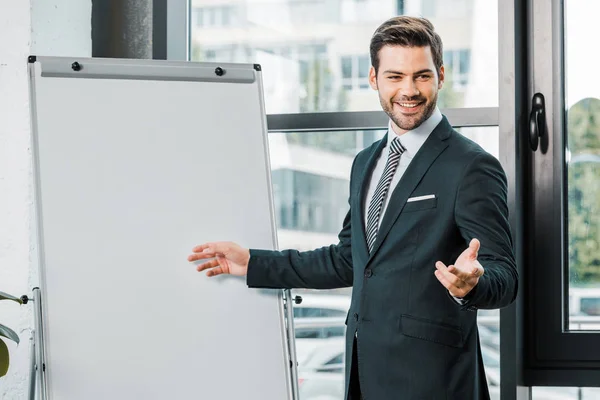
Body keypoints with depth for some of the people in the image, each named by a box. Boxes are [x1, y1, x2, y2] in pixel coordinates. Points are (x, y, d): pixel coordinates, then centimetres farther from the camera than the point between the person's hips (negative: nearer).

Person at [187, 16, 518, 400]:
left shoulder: (472, 167, -11)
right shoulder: (366, 163, 13)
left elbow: (504, 277, -13)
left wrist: (471, 284, -35)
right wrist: (253, 264, 19)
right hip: (366, 368, 7)